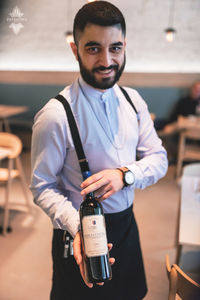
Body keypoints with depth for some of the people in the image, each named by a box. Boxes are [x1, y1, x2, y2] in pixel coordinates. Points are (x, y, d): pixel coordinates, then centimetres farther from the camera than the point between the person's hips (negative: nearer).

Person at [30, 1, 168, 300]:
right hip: (81, 230, -5)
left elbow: (159, 158, -1)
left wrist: (125, 173, -21)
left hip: (127, 224, 6)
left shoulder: (133, 101, -3)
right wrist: (77, 228, -31)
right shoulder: (55, 115, -22)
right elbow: (43, 186, -16)